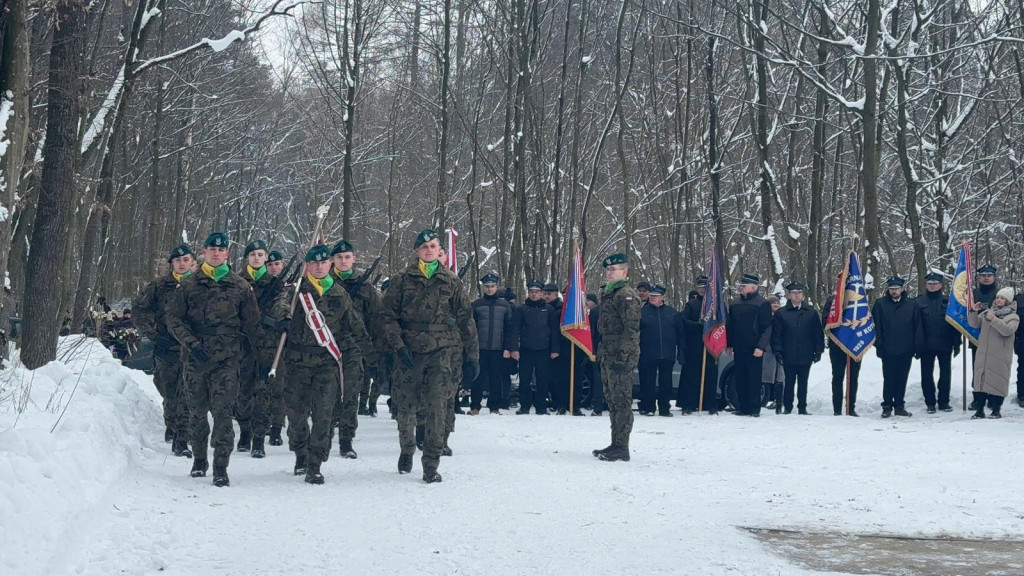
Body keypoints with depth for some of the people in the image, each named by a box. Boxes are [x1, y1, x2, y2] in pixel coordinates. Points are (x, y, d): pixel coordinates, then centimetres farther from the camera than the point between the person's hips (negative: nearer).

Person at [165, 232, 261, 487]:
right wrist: (192, 343, -10)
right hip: (195, 358, 1)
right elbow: (173, 319, 3)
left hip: (227, 359, -1)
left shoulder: (240, 286, 7)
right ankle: (199, 459, 27)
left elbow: (252, 322, 10)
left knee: (222, 411, -11)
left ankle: (221, 468, -10)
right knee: (197, 412, 10)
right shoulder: (188, 285, 6)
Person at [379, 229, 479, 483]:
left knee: (436, 407, -10)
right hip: (409, 351, 0)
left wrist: (471, 355, 8)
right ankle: (407, 450, 33)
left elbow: (465, 319, 11)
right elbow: (389, 315, 2)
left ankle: (431, 464, -7)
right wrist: (398, 345, -11)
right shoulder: (402, 280, 6)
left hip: (440, 351, 0)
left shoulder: (451, 282, 9)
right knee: (406, 405, 8)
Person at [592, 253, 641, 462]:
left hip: (621, 357, -10)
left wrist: (622, 356, -23)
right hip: (608, 356, 10)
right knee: (612, 400, 14)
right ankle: (616, 445, 21)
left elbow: (631, 328, -19)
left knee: (621, 401, -9)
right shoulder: (609, 294, 20)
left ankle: (622, 448, -8)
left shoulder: (626, 295, -11)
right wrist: (601, 352, 22)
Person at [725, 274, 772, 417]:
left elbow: (767, 328, -9)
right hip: (738, 348, 6)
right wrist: (729, 344, 13)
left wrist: (761, 347, -16)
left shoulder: (762, 304, -6)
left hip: (754, 350, -6)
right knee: (740, 379, 7)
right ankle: (743, 407, 14)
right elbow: (729, 325, 20)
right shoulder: (735, 303, 14)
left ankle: (754, 408, 1)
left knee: (754, 379, -4)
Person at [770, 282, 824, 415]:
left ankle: (802, 408, 17)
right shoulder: (781, 314, 2)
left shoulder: (811, 313, 7)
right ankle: (788, 408, 11)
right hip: (789, 357, -2)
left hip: (806, 357, 2)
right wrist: (778, 352, -6)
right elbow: (776, 335, 1)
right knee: (789, 383, 3)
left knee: (803, 384, 10)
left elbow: (818, 333, 9)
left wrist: (818, 351, 3)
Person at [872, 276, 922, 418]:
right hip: (888, 351, -1)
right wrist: (878, 345, -7)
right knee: (888, 379, 2)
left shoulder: (911, 305, 4)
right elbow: (876, 326, 0)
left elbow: (918, 327, 5)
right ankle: (887, 406, 11)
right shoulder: (880, 304, 1)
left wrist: (918, 347, 0)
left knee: (902, 379, 8)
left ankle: (899, 406, 17)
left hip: (906, 350, 1)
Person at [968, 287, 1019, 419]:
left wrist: (993, 319, -24)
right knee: (980, 380, 4)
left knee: (998, 382, -3)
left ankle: (996, 410, 7)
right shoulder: (987, 312, 14)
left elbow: (1008, 330, -18)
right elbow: (974, 324, 9)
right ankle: (979, 410, 10)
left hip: (1000, 357, -4)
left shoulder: (1013, 317, 0)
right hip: (983, 354, 4)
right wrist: (973, 312, -9)